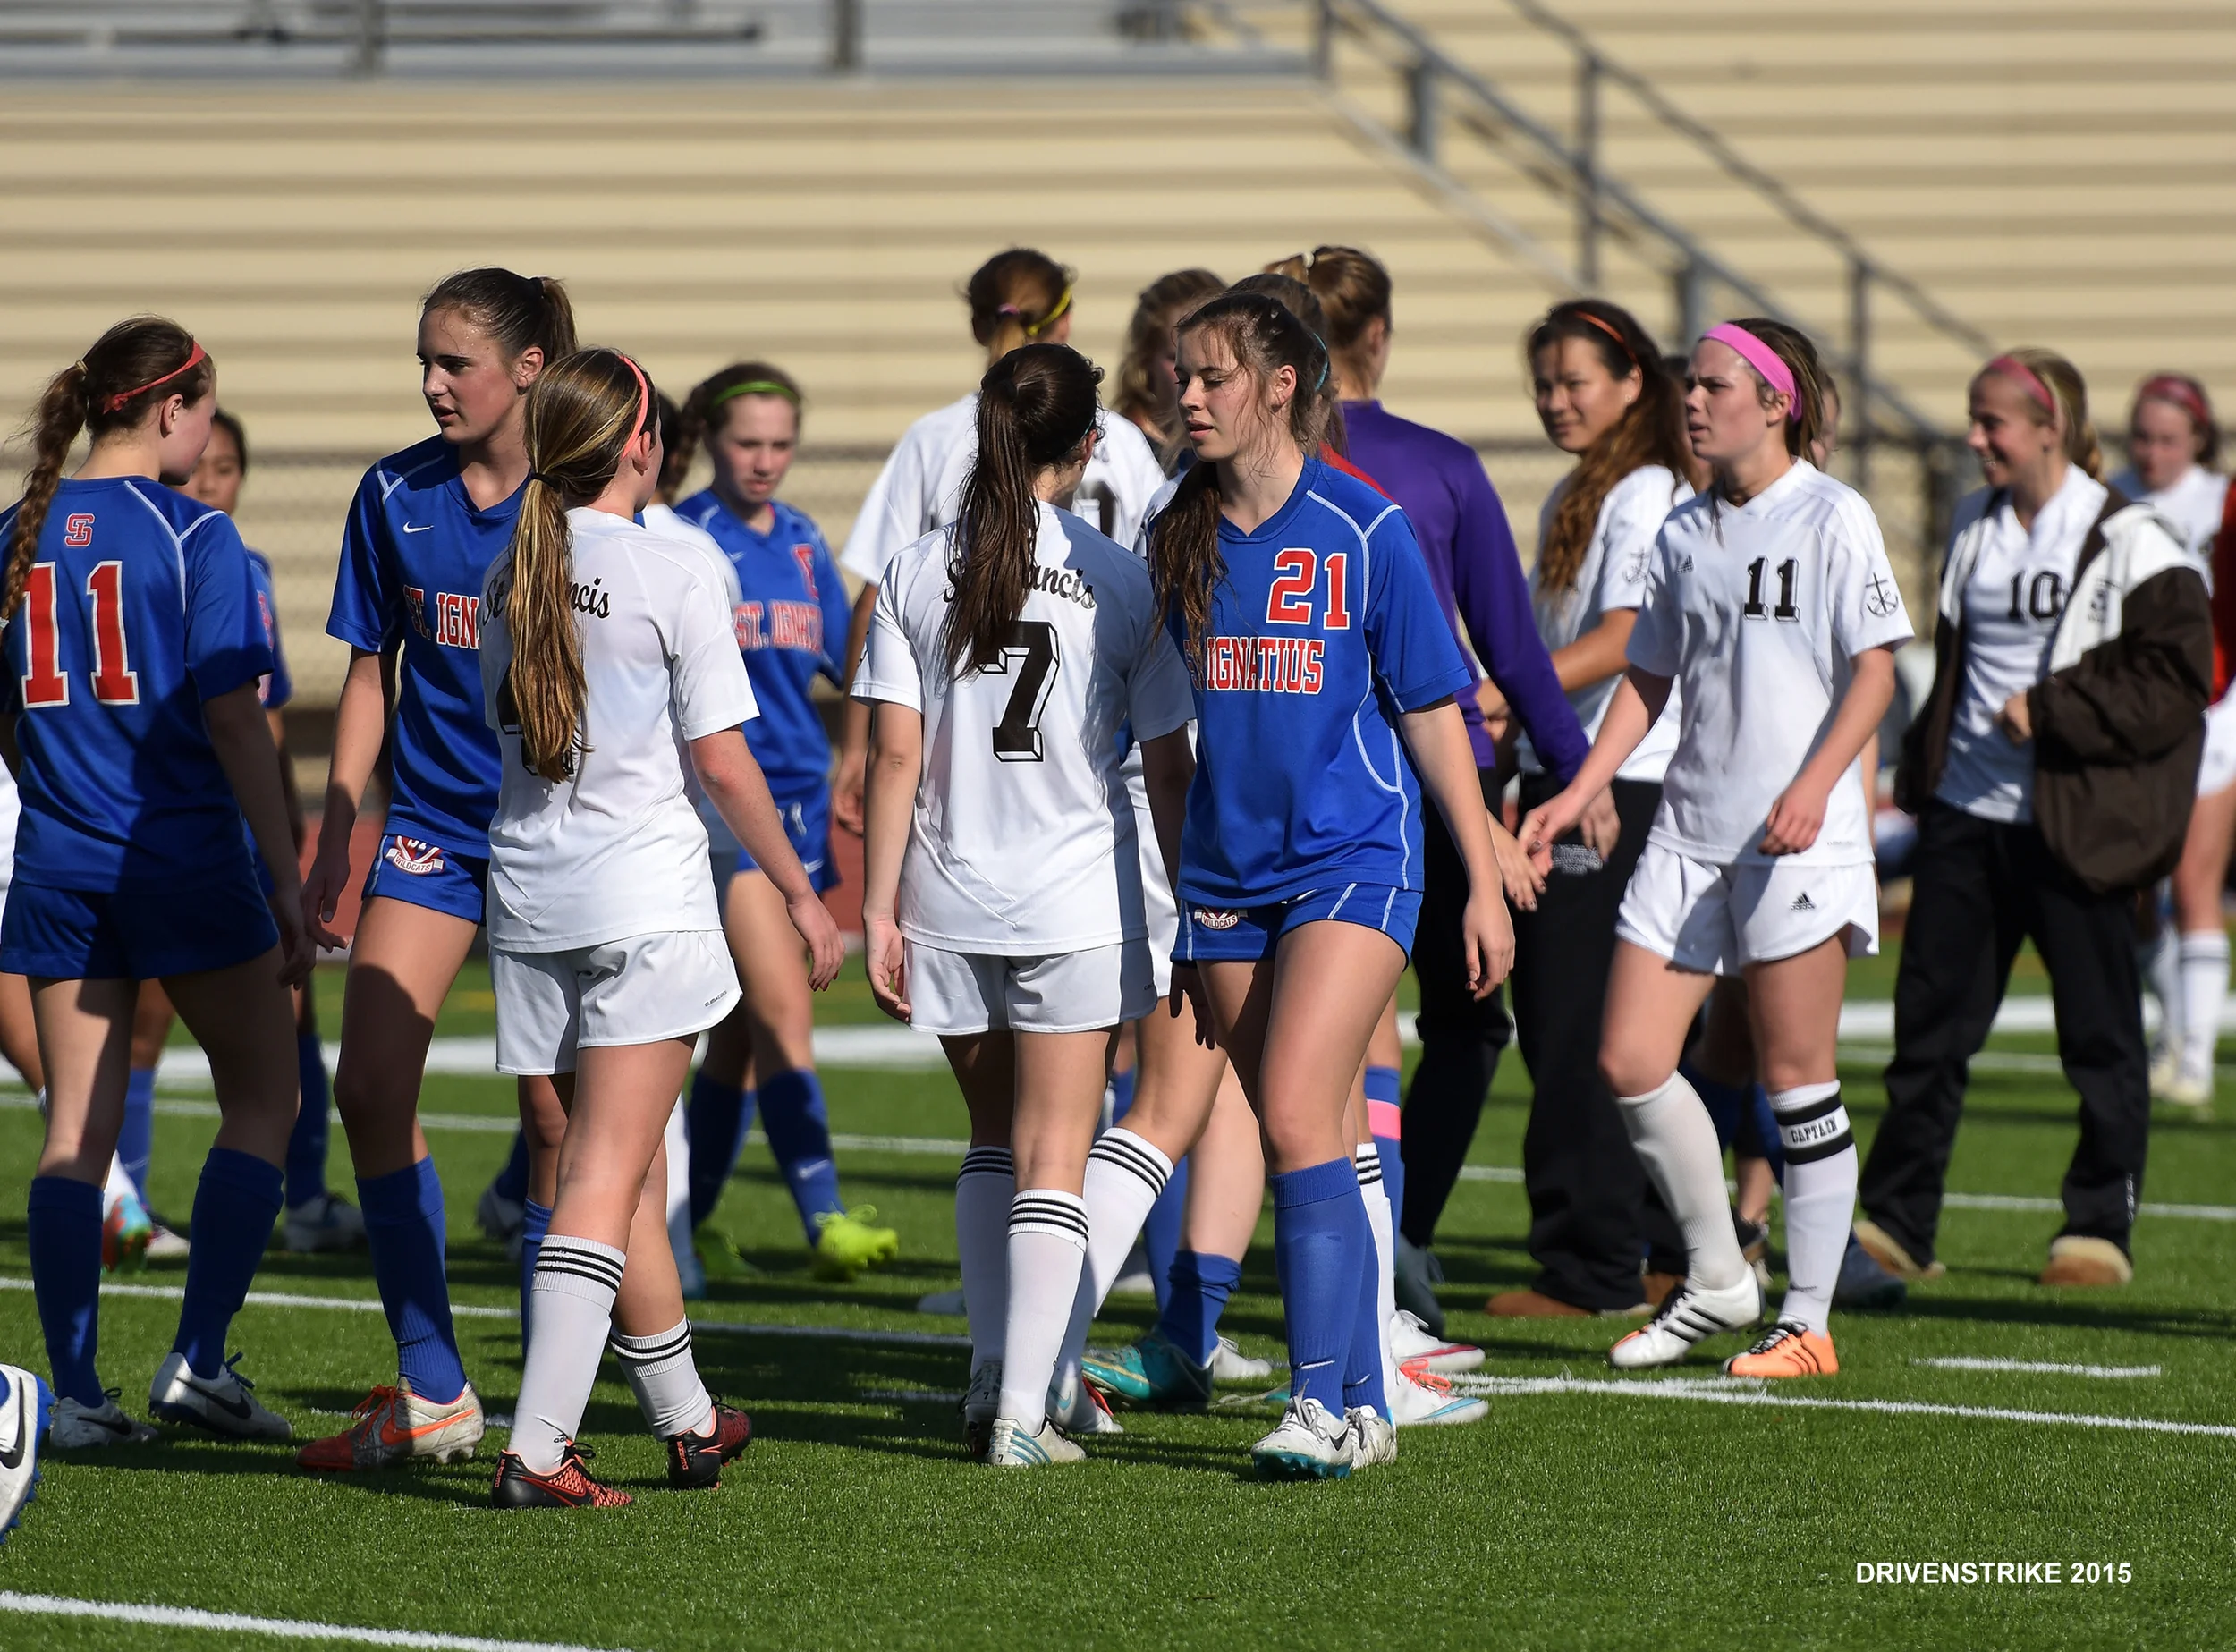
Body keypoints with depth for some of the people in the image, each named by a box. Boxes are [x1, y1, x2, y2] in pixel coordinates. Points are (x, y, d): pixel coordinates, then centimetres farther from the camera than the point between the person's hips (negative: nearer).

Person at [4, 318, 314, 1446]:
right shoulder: (194, 536, -9)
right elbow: (232, 720, -12)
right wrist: (285, 878, -8)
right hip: (186, 854, -5)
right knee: (262, 1099, 11)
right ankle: (198, 1361, 3)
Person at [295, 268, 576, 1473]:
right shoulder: (394, 495, 3)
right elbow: (370, 674, 10)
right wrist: (333, 843, 7)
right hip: (431, 826, 4)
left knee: (554, 1113, -3)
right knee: (369, 1085, -8)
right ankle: (431, 1391, 1)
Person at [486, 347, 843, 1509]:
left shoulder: (509, 575, 8)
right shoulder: (675, 577, -9)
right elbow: (722, 763, -8)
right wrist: (800, 894, 3)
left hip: (528, 898, 6)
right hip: (646, 896, -6)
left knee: (623, 1171, 16)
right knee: (605, 1182, -8)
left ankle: (690, 1423, 27)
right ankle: (538, 1448, -17)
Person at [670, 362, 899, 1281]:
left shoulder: (804, 546, 11)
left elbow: (844, 664, 20)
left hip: (797, 794, 6)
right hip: (713, 788, -6)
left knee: (744, 1025, 12)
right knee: (784, 1011, -17)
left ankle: (689, 1218, 23)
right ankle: (824, 1218, -23)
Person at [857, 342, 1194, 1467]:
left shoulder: (919, 573, -1)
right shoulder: (1119, 580, -5)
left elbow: (896, 756, -3)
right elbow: (1168, 767, -1)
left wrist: (877, 911, 1)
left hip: (949, 903, 3)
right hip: (1078, 902, -2)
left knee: (995, 1139, 20)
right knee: (1053, 1158, 1)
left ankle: (990, 1379, 15)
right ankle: (1022, 1411, -6)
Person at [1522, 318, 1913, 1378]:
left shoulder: (1832, 519, -5)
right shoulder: (1683, 533, 14)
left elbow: (1874, 668, -9)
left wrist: (1813, 785, -22)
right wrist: (1575, 795, 12)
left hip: (1798, 842, -6)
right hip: (1689, 833, 6)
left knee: (1794, 1075, -2)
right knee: (1628, 1061, -1)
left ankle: (1807, 1320, 7)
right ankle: (1716, 1280, 14)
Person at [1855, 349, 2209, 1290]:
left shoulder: (2132, 544, -10)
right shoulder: (1975, 530, 12)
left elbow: (2176, 682, -15)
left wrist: (2049, 713, -18)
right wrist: (1923, 767, 17)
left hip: (2073, 822, -6)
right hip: (1966, 810, 6)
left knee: (2099, 1033, 3)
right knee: (1930, 1017, 5)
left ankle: (2100, 1229, 13)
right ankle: (1895, 1221, 10)